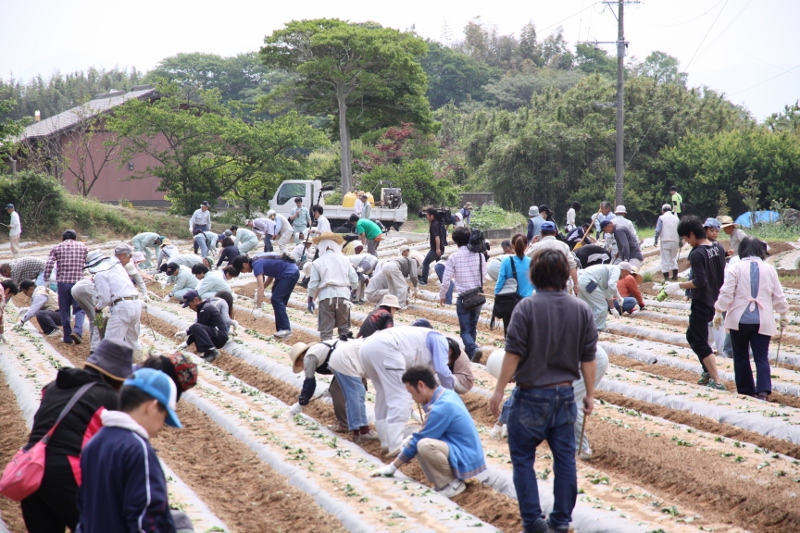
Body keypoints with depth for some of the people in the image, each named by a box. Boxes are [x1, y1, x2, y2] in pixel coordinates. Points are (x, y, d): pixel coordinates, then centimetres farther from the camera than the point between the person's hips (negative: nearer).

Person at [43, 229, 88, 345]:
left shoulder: (57, 247, 8)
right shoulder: (82, 247, 12)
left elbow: (48, 265, -2)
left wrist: (46, 281, 0)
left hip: (63, 282, 0)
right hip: (78, 282, 0)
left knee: (64, 310, 11)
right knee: (79, 308, 6)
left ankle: (67, 337, 14)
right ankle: (77, 331, -17)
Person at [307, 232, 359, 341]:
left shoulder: (317, 262, 0)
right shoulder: (344, 260, 8)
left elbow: (313, 284, -1)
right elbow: (354, 282, 8)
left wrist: (311, 298, 13)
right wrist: (348, 288, 28)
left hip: (326, 296, -2)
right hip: (343, 295, 2)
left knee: (326, 330, 2)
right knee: (344, 328, 15)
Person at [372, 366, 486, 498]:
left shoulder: (441, 407, -22)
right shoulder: (447, 394, 7)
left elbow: (417, 441, -15)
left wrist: (392, 467, -7)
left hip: (466, 459, -10)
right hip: (467, 453, 10)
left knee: (424, 445, -31)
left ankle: (452, 484, -10)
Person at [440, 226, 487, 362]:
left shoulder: (453, 257, -11)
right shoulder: (479, 255, -2)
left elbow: (446, 279, -8)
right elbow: (484, 274, 8)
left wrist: (442, 295, 7)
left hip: (463, 297, -4)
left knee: (465, 330, 2)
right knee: (473, 328, 18)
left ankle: (473, 349, -22)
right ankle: (469, 353, 25)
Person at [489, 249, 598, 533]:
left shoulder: (527, 307, -13)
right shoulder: (581, 309, 0)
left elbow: (514, 353, -14)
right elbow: (588, 357, 3)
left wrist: (499, 390, -7)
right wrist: (590, 394, 12)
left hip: (531, 395, -4)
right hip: (565, 394, 4)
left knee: (523, 458, 8)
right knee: (564, 458, 11)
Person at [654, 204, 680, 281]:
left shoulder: (661, 218, -2)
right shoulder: (676, 218, 9)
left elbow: (658, 230, -9)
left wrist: (655, 240, 0)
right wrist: (680, 243, 17)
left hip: (665, 241, -4)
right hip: (675, 241, 4)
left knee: (665, 260, 0)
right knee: (674, 259, 18)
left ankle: (666, 278, -4)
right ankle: (675, 276, 16)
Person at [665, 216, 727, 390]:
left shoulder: (696, 253, -19)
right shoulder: (716, 249, 6)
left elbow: (699, 281, -25)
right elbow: (722, 276, 13)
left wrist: (679, 285, -13)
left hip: (701, 302, -9)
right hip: (714, 301, 9)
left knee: (699, 342, -2)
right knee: (693, 335, 22)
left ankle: (717, 381, -7)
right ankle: (708, 371, 24)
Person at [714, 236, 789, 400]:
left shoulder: (735, 268, -4)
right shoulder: (769, 269, 5)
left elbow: (726, 294, -8)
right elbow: (779, 296, 10)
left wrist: (718, 312, 2)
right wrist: (783, 315, 22)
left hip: (740, 319, -2)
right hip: (762, 321, 2)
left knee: (741, 356, 10)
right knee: (762, 357, 2)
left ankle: (745, 390, 14)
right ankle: (763, 390, -13)